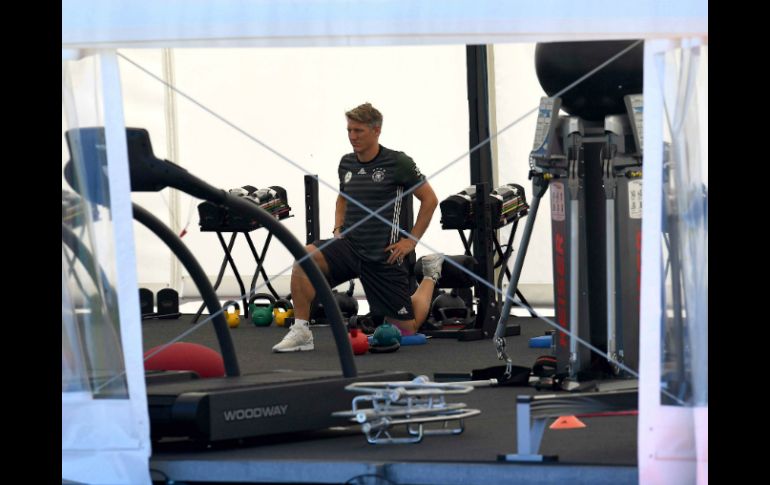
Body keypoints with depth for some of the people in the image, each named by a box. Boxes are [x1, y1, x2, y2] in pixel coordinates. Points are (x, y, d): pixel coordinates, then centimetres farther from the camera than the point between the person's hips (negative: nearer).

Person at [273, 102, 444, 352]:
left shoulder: (397, 163, -10)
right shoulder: (347, 164, 6)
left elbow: (429, 199, -2)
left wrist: (411, 241, -5)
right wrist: (338, 228, 9)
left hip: (383, 256, -4)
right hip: (349, 246, 4)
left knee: (407, 327, 4)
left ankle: (430, 277, 33)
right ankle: (301, 332, -21)